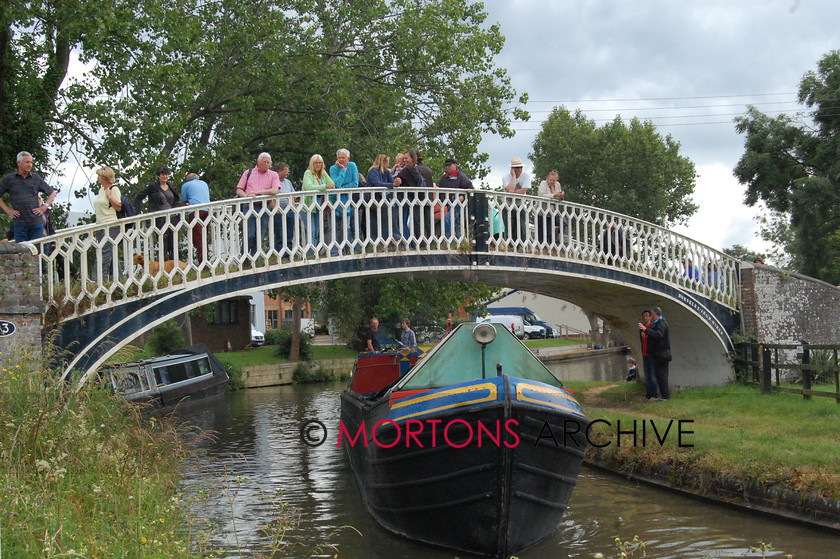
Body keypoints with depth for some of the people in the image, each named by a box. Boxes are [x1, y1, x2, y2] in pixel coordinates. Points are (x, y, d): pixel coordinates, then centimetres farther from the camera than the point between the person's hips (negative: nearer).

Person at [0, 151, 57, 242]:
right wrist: (7, 210, 2)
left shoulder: (36, 178, 9)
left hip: (36, 222, 1)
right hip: (19, 224, -1)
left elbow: (52, 193, 17)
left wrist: (44, 207, 5)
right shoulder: (9, 179, 5)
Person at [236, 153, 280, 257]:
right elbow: (239, 190, 10)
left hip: (264, 207, 1)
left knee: (259, 237, 0)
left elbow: (274, 191, -5)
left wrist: (257, 192, -10)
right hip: (249, 206, -1)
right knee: (250, 235, -11)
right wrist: (247, 196, -12)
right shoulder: (248, 173, 14)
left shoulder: (273, 175, 12)